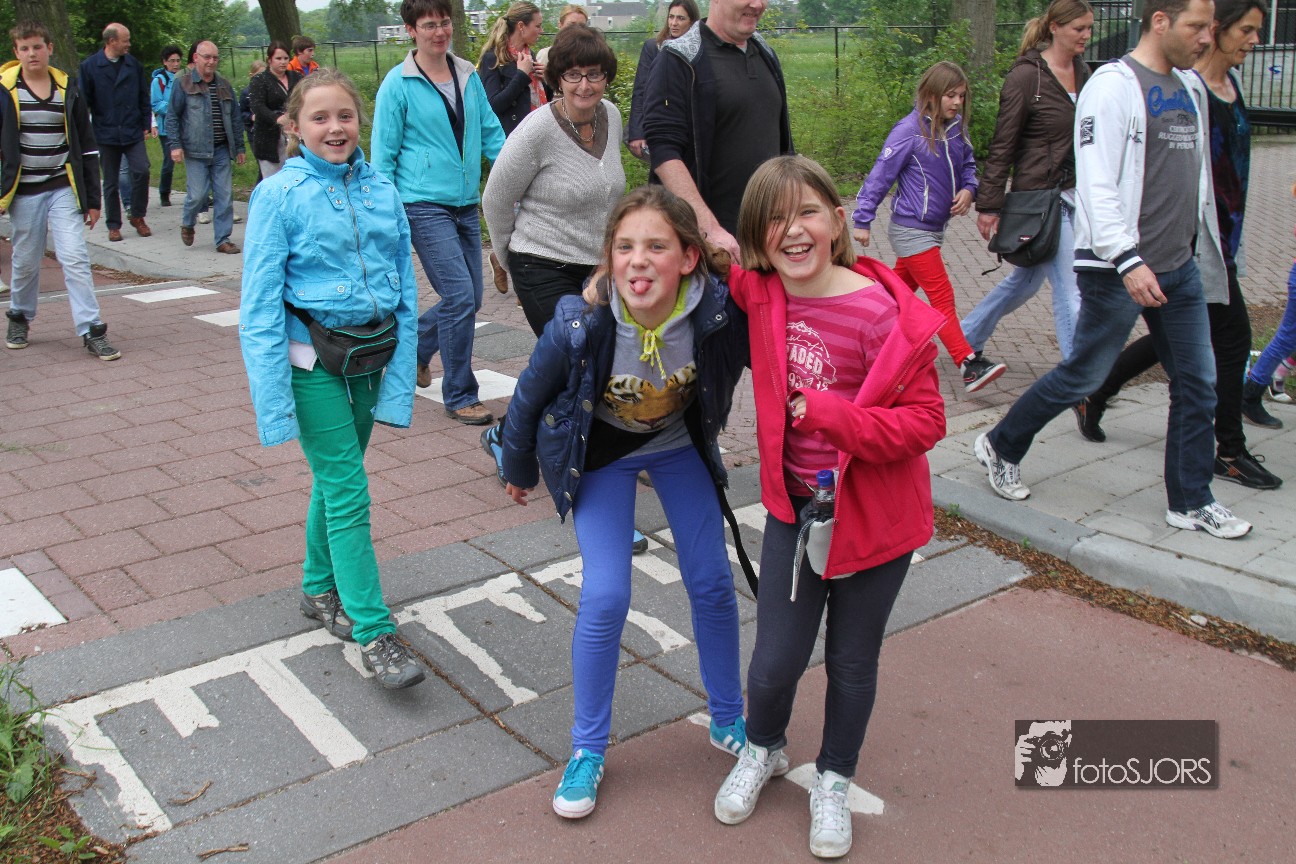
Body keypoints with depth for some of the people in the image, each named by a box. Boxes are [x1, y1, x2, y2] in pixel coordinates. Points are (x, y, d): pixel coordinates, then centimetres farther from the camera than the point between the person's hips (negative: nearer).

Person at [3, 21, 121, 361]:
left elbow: (86, 146, 8)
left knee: (75, 259, -8)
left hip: (64, 190, 0)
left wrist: (92, 199, 6)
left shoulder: (68, 89, 3)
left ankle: (91, 330, -7)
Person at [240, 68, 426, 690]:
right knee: (348, 494, -5)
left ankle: (320, 590, 38)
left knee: (336, 480, 17)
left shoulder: (382, 191, 3)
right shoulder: (279, 196, -9)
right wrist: (272, 397, -15)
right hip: (312, 363, -4)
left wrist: (401, 376, 0)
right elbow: (259, 304, -10)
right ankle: (374, 633, 1)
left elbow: (405, 291, 6)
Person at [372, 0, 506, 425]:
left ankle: (415, 344, 39)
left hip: (466, 204, 6)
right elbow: (384, 155, -4)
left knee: (467, 299, 10)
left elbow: (491, 133, 12)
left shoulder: (469, 76, 9)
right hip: (424, 204, -6)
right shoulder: (398, 84, -5)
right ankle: (460, 397, 2)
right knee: (460, 296, -12)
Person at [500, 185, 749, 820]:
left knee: (712, 584, 5)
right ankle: (587, 749, 13)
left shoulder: (718, 312, -33)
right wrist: (518, 470, 2)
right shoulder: (579, 326, -33)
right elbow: (529, 398, -13)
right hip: (599, 453, -2)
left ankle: (728, 721, 30)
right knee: (605, 599, -9)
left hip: (678, 444, 2)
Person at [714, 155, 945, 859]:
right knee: (775, 660, 7)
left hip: (873, 514, -3)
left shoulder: (882, 313, -22)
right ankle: (762, 749, 41)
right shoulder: (758, 293, -7)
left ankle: (833, 780, 41)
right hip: (795, 504, 3)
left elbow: (925, 420, -18)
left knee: (851, 663, 14)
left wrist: (834, 416, -30)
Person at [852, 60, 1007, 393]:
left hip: (934, 227, 8)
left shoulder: (956, 128, 3)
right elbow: (880, 175, -13)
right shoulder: (910, 130, -16)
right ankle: (969, 366, -11)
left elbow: (967, 164, 17)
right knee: (942, 297, -9)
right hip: (911, 229, -7)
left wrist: (968, 189, -5)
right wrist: (863, 221, -11)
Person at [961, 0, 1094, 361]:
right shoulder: (1026, 76, -13)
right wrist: (989, 205, -11)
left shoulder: (1082, 72, 9)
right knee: (1070, 288, -7)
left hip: (1073, 194, 8)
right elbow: (1002, 147, -11)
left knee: (1027, 279, 19)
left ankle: (968, 335, 37)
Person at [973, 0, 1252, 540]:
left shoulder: (1191, 88, 14)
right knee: (1083, 375, 1)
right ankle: (1000, 449, 22)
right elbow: (1096, 185, -21)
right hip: (1120, 271, -8)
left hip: (1180, 268, 8)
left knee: (1197, 384, 7)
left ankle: (1190, 503, 18)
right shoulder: (1114, 86, -13)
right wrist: (1128, 261, -27)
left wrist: (1201, 243, 20)